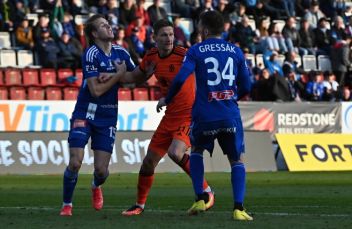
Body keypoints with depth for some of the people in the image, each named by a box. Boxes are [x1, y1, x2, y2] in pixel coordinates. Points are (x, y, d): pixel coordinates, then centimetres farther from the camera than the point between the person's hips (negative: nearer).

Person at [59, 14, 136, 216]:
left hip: (108, 118, 4)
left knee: (101, 169, -1)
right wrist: (119, 75, -13)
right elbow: (96, 90, -20)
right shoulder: (91, 54, -14)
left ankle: (96, 187, 35)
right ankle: (67, 205, 5)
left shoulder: (120, 53, 3)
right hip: (85, 115, -4)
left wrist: (109, 76, -9)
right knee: (75, 162, -15)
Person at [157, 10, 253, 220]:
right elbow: (246, 86, 8)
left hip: (204, 115, -1)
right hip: (230, 115, 1)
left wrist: (166, 100, 5)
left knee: (196, 151, 26)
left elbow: (180, 79, -11)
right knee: (237, 160, 11)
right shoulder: (236, 51, 7)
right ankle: (239, 208, -6)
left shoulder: (196, 51, 0)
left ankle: (200, 199, 15)